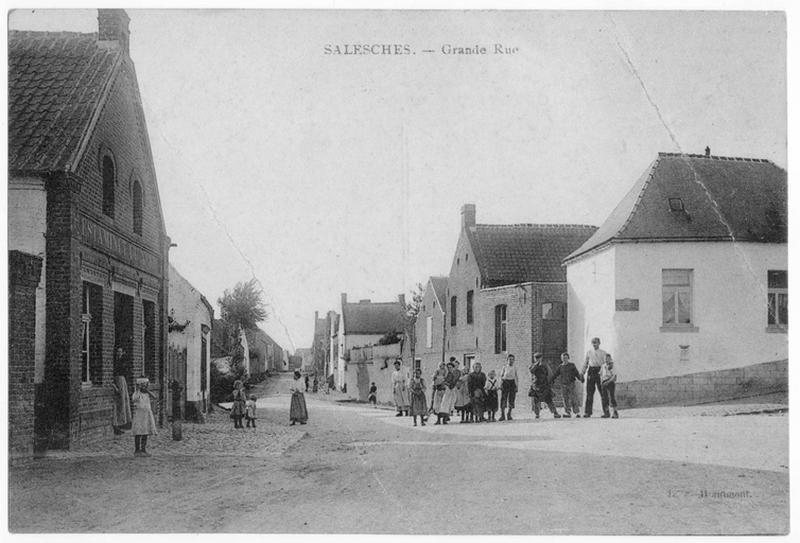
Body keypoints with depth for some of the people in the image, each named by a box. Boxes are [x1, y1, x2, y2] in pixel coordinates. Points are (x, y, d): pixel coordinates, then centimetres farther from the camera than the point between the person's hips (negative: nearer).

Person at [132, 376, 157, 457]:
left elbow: (154, 397, -9)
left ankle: (143, 450, 12)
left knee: (145, 433, 6)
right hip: (139, 415, -5)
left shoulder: (147, 393, 9)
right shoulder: (136, 393, -5)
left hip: (147, 415, 5)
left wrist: (147, 390, -10)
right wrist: (137, 390, -20)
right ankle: (137, 450, -1)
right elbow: (134, 399, -28)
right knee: (138, 433, -6)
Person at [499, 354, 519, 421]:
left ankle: (509, 415, 10)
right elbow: (501, 376, 3)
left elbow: (516, 377, 14)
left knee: (511, 400, 1)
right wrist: (501, 384, -8)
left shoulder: (514, 368, 10)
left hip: (512, 383, 3)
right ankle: (502, 415, -4)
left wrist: (517, 386, 8)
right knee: (503, 399, -8)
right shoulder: (504, 367, 3)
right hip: (505, 382, -2)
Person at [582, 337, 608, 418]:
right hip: (591, 371, 2)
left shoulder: (603, 352, 6)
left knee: (602, 392, 0)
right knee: (589, 392, 0)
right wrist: (582, 372, 11)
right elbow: (585, 363, 18)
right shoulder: (588, 352, 14)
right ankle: (587, 412, 1)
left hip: (599, 371, -2)